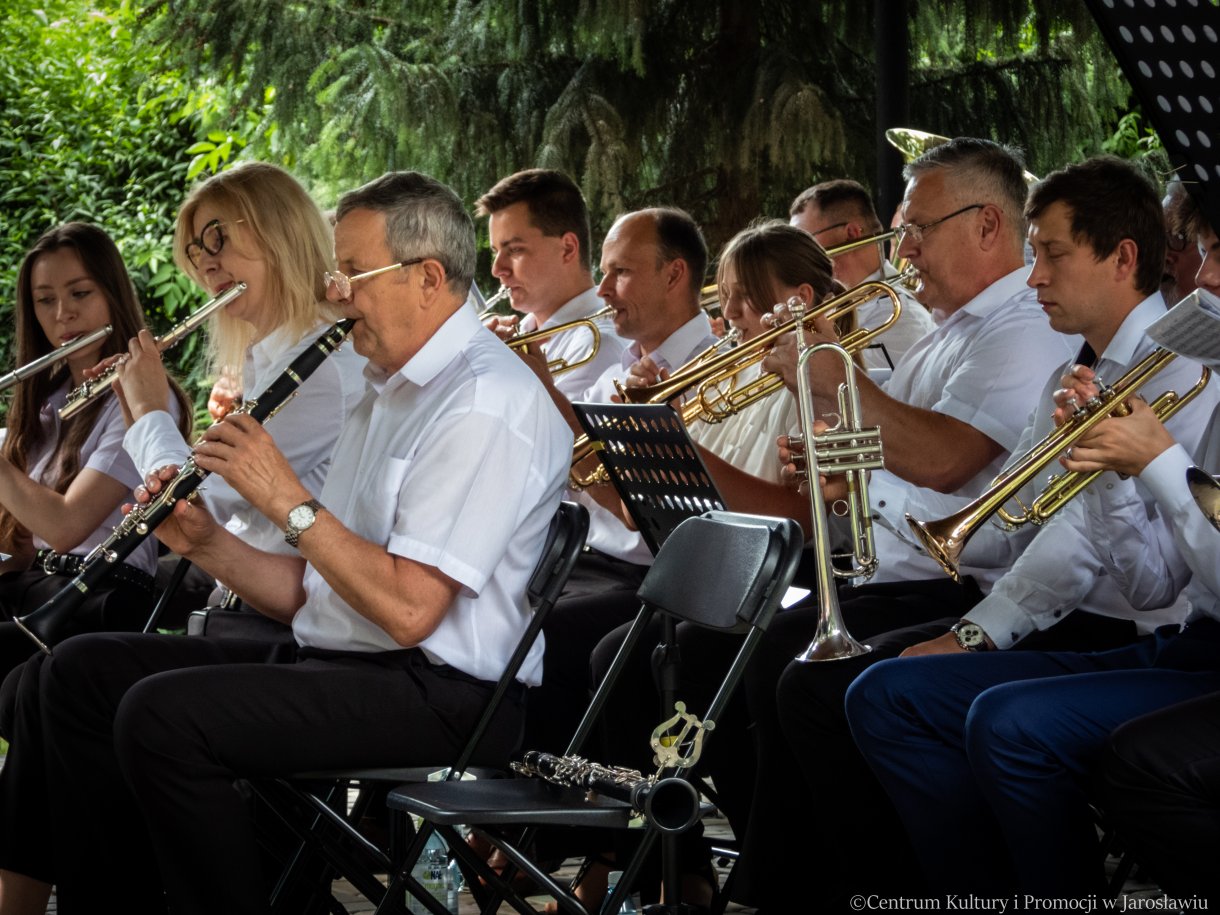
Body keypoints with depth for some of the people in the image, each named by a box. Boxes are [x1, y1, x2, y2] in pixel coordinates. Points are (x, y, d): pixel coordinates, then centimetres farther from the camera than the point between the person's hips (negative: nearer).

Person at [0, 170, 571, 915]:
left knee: (163, 713, -28)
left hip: (438, 693, -10)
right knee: (78, 675, 4)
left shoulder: (486, 404, -14)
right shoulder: (391, 391, 19)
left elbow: (407, 610, -23)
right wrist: (206, 544, 1)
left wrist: (288, 501, -16)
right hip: (332, 660, 10)